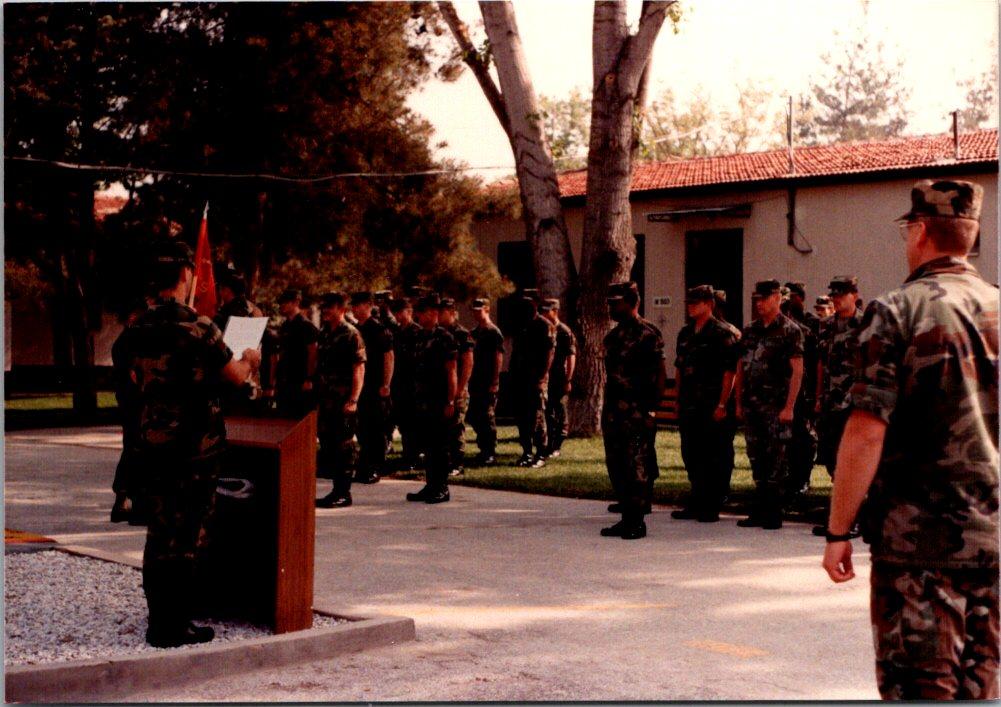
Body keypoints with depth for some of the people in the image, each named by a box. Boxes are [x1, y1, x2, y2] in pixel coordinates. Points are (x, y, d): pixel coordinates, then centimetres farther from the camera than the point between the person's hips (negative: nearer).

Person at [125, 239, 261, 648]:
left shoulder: (139, 329, 5)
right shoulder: (197, 327, -15)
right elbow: (236, 377, -6)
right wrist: (250, 360, 16)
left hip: (151, 442, 6)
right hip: (195, 446, -6)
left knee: (159, 532, 14)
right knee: (187, 535, 1)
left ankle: (158, 620, 20)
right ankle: (175, 626, 5)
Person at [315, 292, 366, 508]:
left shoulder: (351, 335, -8)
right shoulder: (323, 334, 14)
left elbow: (359, 369, -13)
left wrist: (353, 400, -19)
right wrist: (316, 395, 14)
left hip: (343, 401, -8)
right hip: (326, 400, 8)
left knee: (345, 446, -3)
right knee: (328, 444, 11)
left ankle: (344, 493, 2)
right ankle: (337, 490, 19)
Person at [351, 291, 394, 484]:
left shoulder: (380, 330, -9)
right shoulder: (355, 330, 13)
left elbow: (389, 358, -11)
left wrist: (386, 385, -16)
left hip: (375, 389, -7)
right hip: (358, 386, 7)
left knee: (376, 430, -2)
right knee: (361, 430, 11)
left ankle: (375, 470, 4)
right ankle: (363, 469, 19)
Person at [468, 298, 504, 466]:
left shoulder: (494, 332, -9)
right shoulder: (474, 332, 15)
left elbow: (499, 358, -13)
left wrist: (494, 382, -18)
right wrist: (470, 380, 13)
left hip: (488, 384, -8)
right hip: (476, 383, 8)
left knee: (487, 418, -6)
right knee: (473, 417, 10)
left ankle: (491, 454, 0)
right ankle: (484, 450, 21)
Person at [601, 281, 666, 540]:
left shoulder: (647, 334, -8)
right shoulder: (613, 336, 16)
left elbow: (660, 373, -10)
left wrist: (652, 409, -14)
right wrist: (606, 408, 17)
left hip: (637, 412, -8)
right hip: (613, 410, 8)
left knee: (637, 466, -6)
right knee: (616, 464, 10)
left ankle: (637, 521, -1)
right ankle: (626, 516, 18)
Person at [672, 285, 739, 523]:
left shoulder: (722, 334, -7)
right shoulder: (685, 333, 14)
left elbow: (730, 372, -11)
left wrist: (722, 405, -15)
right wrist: (679, 401, 15)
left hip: (712, 407, -7)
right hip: (689, 406, 7)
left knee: (715, 458, -1)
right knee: (691, 456, 11)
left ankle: (712, 507, 5)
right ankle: (696, 504, 20)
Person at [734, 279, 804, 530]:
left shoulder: (790, 330, -4)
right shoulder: (750, 330, 14)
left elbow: (797, 371, -9)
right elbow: (741, 368, 17)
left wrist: (789, 407, -15)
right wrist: (739, 403, 12)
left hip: (777, 406, -6)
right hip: (751, 405, 6)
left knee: (777, 459, -2)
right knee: (756, 458, 10)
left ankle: (773, 513, 3)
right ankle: (759, 511, 18)